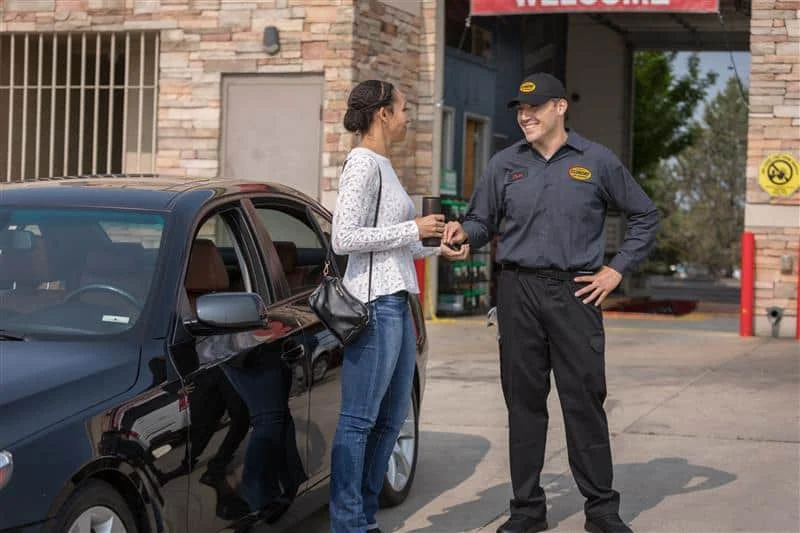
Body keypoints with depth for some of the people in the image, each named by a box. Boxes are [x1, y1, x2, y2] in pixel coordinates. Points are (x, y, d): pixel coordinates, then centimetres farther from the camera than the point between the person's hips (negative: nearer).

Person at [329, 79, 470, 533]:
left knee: (392, 417, 14)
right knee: (359, 420, -5)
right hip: (375, 303, -10)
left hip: (398, 301, 10)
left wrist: (438, 248, 19)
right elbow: (344, 239, -19)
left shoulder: (383, 166, 18)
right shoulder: (362, 164, -11)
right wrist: (414, 230, -14)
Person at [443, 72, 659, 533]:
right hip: (519, 292, 2)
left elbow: (645, 217, 11)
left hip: (576, 292, -2)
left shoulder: (597, 161, 4)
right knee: (524, 402, 5)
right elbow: (484, 222, 12)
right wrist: (463, 233, -11)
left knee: (584, 400, -2)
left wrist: (617, 270, 3)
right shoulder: (505, 165, 9)